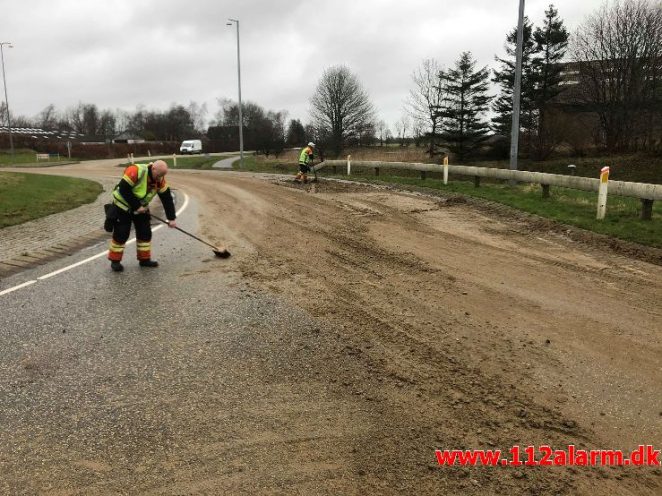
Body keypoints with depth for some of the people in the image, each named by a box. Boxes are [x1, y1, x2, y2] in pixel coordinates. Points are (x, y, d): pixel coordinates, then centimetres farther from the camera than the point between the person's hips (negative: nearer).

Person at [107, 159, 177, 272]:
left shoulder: (159, 179, -11)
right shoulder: (135, 171, -31)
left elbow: (166, 198, -6)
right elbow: (123, 190, -30)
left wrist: (171, 218, -9)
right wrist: (136, 206, -26)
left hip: (141, 207, 6)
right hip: (122, 206, -6)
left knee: (145, 233, 4)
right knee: (121, 234, -3)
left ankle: (144, 259, 16)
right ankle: (115, 261, 10)